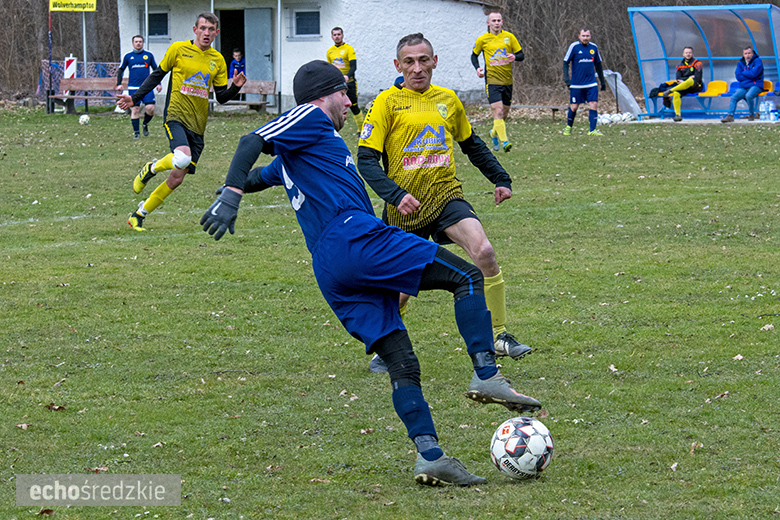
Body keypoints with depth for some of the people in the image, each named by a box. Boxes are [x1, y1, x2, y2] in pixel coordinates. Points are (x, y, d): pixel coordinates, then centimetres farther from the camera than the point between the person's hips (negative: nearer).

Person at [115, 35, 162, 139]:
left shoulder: (149, 55, 8)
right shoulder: (128, 56, 8)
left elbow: (156, 70, 16)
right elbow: (121, 70, 15)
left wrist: (158, 83, 9)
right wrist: (119, 84, 5)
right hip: (133, 88, 0)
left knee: (150, 108, -11)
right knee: (135, 110, -3)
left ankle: (145, 124, 17)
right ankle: (136, 132, 6)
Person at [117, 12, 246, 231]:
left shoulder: (217, 60, 10)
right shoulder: (178, 49, 0)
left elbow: (221, 97, 13)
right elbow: (157, 75, 9)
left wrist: (235, 87, -7)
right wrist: (134, 99, 3)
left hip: (197, 125, 4)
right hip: (176, 116, -4)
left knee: (177, 178, 2)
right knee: (183, 158, -33)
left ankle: (139, 215, 19)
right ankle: (151, 168, 0)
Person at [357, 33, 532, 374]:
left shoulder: (447, 100, 9)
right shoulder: (387, 102, -5)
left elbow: (472, 145, 25)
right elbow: (366, 159, -11)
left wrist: (500, 179, 16)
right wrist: (395, 195, -24)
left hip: (447, 196, 2)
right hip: (405, 206, -2)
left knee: (483, 251, -22)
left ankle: (499, 336, -11)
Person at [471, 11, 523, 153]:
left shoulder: (509, 37, 4)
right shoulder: (482, 40, 0)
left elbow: (521, 55, 9)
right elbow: (474, 55, 15)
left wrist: (515, 57, -15)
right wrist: (477, 68, -4)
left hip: (507, 80, 3)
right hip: (492, 80, -3)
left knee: (505, 113, 12)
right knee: (498, 111, -18)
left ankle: (494, 133, 38)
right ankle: (504, 141, -22)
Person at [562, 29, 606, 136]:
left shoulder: (594, 47, 7)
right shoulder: (574, 47, -5)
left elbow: (598, 65, 18)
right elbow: (565, 63, -2)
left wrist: (602, 82, 20)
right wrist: (566, 78, -16)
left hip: (591, 84, 3)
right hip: (576, 84, -3)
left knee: (594, 105, -9)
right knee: (574, 107, 4)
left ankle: (592, 130, -7)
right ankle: (568, 127, 26)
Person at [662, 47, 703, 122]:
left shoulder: (697, 63, 1)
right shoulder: (681, 64, 15)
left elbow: (697, 78, -9)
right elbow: (678, 78, 7)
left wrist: (683, 80, -12)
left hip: (696, 86, -4)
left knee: (691, 80, -41)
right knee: (676, 94, -29)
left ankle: (671, 90, -34)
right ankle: (678, 115, -30)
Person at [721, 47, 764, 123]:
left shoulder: (757, 61, -3)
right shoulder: (740, 63, 13)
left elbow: (753, 74, -16)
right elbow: (738, 77, 2)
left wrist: (743, 73, -1)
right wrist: (749, 76, -8)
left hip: (755, 86, -5)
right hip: (743, 87, 5)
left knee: (748, 96, -35)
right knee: (734, 97, -18)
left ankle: (752, 114, -14)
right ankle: (730, 115, -23)